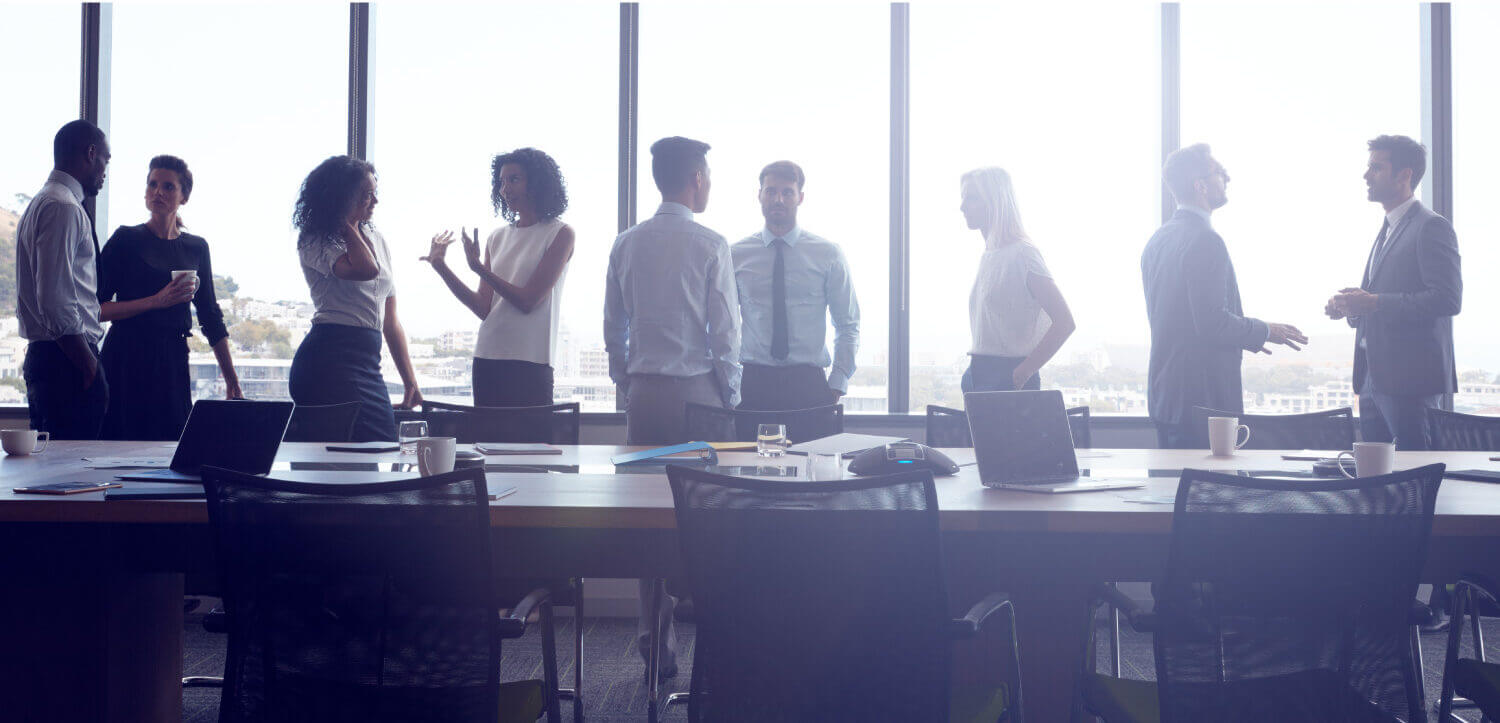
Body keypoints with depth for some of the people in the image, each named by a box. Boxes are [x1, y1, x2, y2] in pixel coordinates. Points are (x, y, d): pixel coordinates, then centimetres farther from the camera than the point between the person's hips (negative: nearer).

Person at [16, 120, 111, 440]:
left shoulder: (41, 203, 20)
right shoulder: (64, 208, -13)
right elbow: (56, 301, -21)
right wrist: (90, 366, -17)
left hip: (42, 354, 11)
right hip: (67, 361, -11)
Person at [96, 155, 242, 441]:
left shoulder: (197, 247, 11)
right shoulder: (127, 239, 0)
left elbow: (210, 316, 15)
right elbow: (96, 309, -5)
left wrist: (232, 380, 11)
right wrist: (156, 301, -17)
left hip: (173, 362, 3)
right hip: (127, 360, -3)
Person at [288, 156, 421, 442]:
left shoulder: (377, 239, 20)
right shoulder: (316, 243, 0)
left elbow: (390, 320, 21)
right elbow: (366, 269, -23)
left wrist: (410, 381, 17)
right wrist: (347, 227, -4)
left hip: (368, 362, 7)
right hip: (330, 358, -7)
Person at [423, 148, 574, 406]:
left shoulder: (560, 234, 0)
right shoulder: (498, 238, 15)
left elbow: (528, 300, -8)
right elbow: (484, 309, 8)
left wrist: (479, 268, -11)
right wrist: (440, 266, 3)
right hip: (487, 357, 5)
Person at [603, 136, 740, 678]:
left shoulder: (626, 245, 7)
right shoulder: (710, 246, -7)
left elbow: (612, 331, 10)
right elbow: (725, 333, -7)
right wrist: (730, 399, 4)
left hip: (643, 393, 4)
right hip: (697, 390, -4)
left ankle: (655, 636, 14)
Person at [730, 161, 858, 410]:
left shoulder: (829, 254, 6)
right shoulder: (736, 255, 7)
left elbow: (848, 326, 7)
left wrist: (837, 385, -3)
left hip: (808, 382, 0)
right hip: (752, 382, 0)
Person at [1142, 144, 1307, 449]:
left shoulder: (1157, 239, 12)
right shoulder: (1205, 241, -16)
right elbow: (1212, 322, -21)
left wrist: (1246, 335, 23)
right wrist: (1264, 332, -4)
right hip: (1201, 397, -9)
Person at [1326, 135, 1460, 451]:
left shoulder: (1432, 227, -8)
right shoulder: (1387, 229, 21)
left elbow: (1448, 299, -19)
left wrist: (1374, 303, -21)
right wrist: (1352, 307, 6)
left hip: (1410, 379, -9)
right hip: (1373, 378, 9)